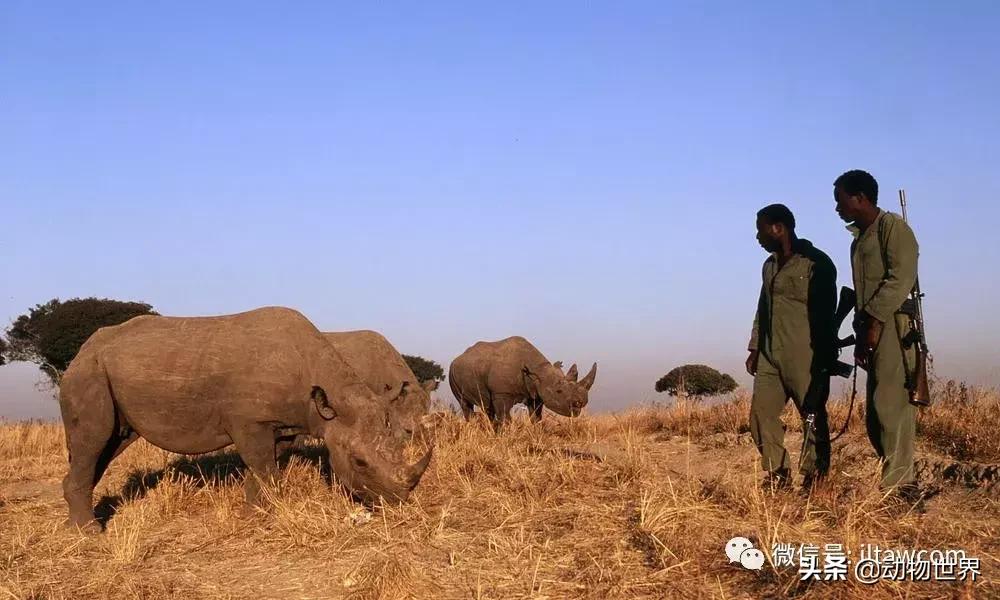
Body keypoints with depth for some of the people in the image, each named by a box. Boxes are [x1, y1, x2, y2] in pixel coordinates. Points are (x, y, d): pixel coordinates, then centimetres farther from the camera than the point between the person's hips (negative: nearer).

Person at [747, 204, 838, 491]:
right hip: (770, 356, 7)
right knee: (761, 412, 0)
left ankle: (814, 481, 3)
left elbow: (826, 313, -7)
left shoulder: (816, 262, -4)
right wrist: (754, 349, 18)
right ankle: (777, 475, 8)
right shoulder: (770, 265, 19)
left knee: (813, 417, -3)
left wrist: (824, 355, -13)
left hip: (805, 356, -7)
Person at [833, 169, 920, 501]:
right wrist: (860, 335, 16)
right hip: (871, 331, 9)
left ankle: (898, 487, -10)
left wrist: (874, 323, -20)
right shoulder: (860, 238, 23)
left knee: (891, 405, -11)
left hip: (891, 328, -9)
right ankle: (901, 480, 14)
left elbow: (900, 278, -16)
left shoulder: (892, 227, -4)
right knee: (875, 412, 8)